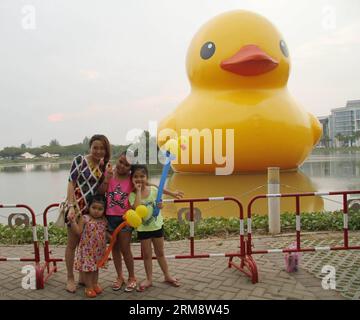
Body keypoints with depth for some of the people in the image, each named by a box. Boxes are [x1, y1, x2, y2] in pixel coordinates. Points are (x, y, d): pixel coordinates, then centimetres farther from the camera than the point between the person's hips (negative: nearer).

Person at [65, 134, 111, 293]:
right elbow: (71, 183, -11)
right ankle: (70, 279, 20)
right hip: (77, 206, -5)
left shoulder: (104, 165, 5)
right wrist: (71, 206, -19)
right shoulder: (79, 160, -9)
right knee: (72, 244, 5)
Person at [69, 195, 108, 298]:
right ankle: (88, 287, 20)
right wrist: (73, 222, -25)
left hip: (99, 250, 4)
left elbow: (107, 232, 15)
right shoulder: (84, 218, -11)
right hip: (87, 249, -4)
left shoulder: (104, 220, 2)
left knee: (96, 267, 19)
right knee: (86, 268, 3)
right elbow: (78, 232, -14)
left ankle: (95, 284, 36)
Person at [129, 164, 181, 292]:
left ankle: (167, 276, 31)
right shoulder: (132, 195, -14)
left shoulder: (154, 189, -8)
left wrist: (159, 205, -17)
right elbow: (137, 208, -32)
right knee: (147, 255, 11)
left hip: (157, 225, 2)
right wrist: (138, 191, -28)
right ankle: (149, 279, 27)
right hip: (143, 228, -2)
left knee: (160, 253, 16)